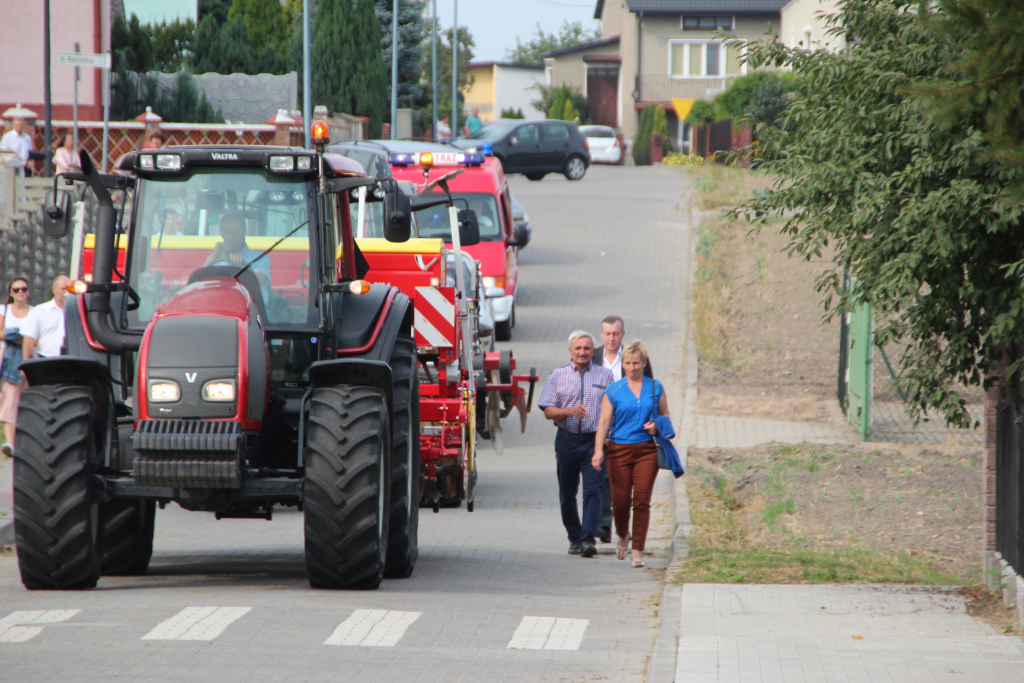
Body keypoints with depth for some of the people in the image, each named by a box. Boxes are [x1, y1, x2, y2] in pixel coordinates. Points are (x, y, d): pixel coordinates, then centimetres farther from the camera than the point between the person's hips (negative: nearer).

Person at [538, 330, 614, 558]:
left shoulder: (605, 376, 8)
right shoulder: (558, 376, 8)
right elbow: (548, 411, 4)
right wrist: (569, 411, -15)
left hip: (595, 440, -2)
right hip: (567, 439, 2)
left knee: (593, 490, -13)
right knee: (567, 493, 8)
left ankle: (588, 539, -19)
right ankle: (574, 538, 22)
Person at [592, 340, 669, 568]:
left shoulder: (655, 388, 8)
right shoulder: (613, 390, 4)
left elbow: (665, 415, 17)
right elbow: (604, 421, -2)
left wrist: (657, 426, -6)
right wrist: (598, 450, -14)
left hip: (647, 450, 0)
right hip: (619, 449, 0)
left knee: (642, 501, -8)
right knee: (620, 500, 0)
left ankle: (638, 551, -5)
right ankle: (622, 536, 32)